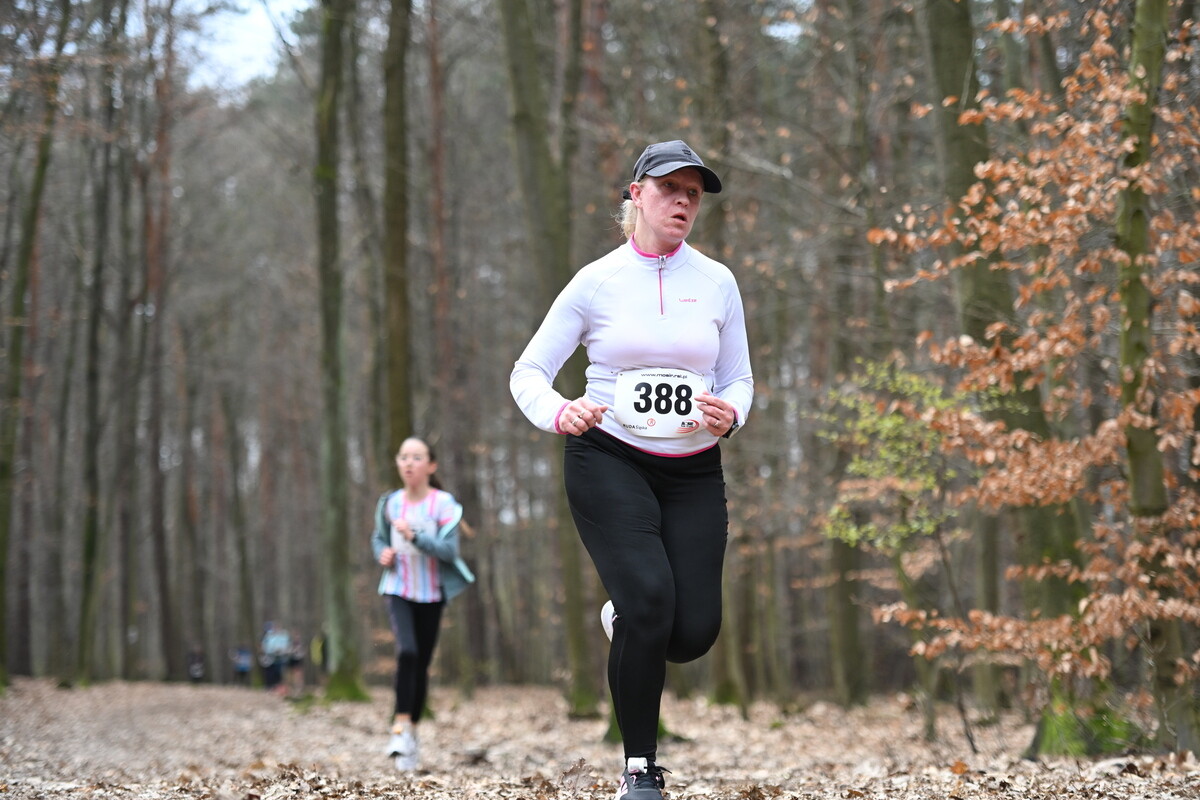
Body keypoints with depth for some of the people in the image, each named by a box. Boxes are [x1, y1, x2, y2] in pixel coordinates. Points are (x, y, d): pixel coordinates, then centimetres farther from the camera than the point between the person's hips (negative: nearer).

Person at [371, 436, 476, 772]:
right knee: (407, 652, -22)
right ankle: (400, 727, -20)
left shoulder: (444, 504, -7)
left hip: (431, 594, 0)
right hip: (398, 590, 0)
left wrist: (414, 536, -28)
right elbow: (378, 538, 18)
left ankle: (411, 731, 21)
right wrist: (383, 553, -4)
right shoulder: (390, 503, 2)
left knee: (422, 664, 6)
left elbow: (449, 549, -15)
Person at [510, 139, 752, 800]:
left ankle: (623, 618, 32)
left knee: (694, 632, -8)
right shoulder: (597, 282, -1)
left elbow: (740, 381, 12)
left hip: (693, 471, 3)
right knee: (650, 599, -23)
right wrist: (558, 413, -21)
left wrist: (729, 412, -12)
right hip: (609, 461, -3)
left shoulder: (716, 282, 6)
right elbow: (528, 372, 1)